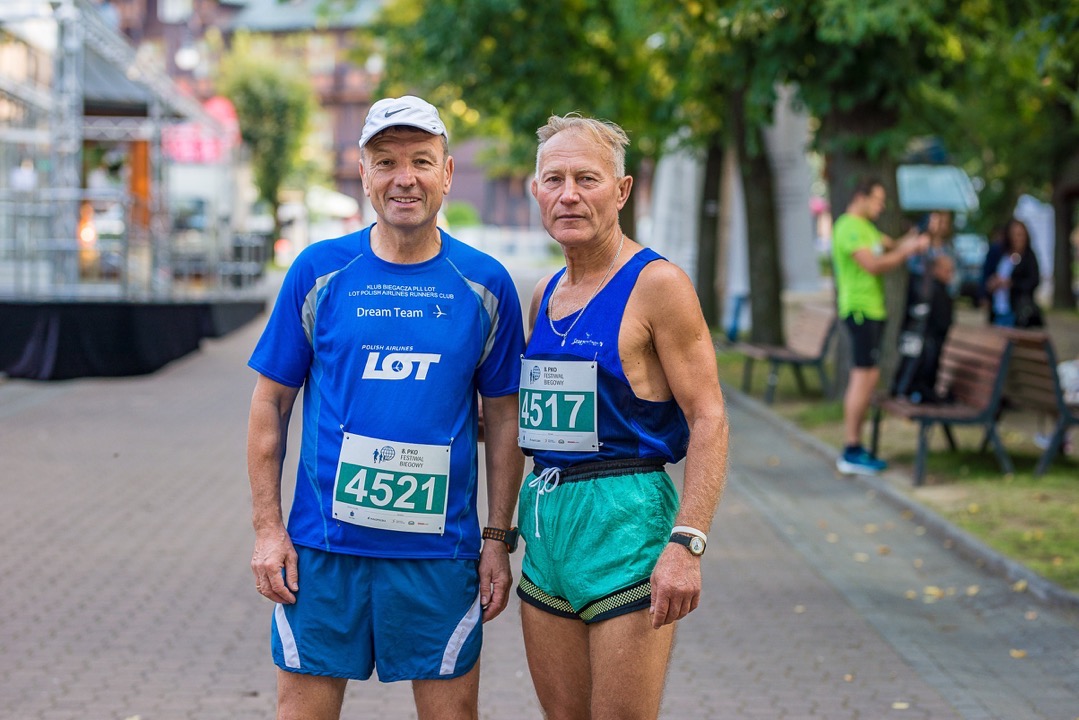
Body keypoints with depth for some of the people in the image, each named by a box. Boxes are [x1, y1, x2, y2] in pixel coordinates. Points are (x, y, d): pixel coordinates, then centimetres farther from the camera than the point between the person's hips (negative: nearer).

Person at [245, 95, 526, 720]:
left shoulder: (484, 284, 2)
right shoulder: (319, 271, 0)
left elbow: (504, 420, 6)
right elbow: (271, 404, 4)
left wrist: (499, 539, 2)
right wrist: (268, 528, -1)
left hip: (440, 551, 0)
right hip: (323, 547, 0)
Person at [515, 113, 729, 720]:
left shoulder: (657, 284, -10)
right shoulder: (544, 295, 13)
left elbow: (709, 419, -15)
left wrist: (686, 543, -22)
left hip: (624, 520, -7)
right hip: (546, 518, 7)